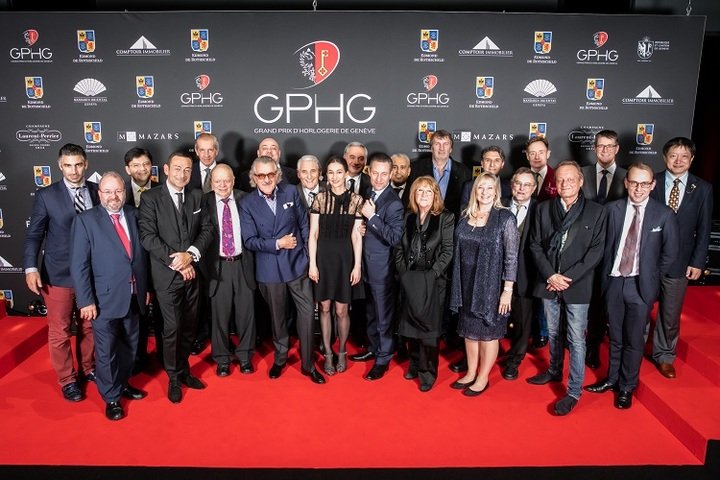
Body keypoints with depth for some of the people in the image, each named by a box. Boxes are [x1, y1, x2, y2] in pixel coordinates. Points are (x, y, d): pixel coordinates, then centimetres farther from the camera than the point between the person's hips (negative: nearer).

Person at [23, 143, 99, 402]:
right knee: (59, 331, 8)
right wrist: (31, 268, -13)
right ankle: (67, 380, 25)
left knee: (89, 326, 17)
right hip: (58, 274, -2)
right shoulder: (46, 195, -5)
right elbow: (34, 235, -3)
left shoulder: (98, 192, 0)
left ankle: (88, 368, 37)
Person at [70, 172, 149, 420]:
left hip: (134, 296, 5)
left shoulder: (134, 215, 5)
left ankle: (123, 384, 39)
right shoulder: (86, 220, -7)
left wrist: (146, 287, 9)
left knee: (130, 346, 18)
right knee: (106, 351, 7)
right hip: (105, 299, -4)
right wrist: (86, 301, -14)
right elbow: (79, 265, -10)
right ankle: (111, 398, 24)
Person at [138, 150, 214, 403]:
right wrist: (175, 261, -16)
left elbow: (207, 229, 4)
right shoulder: (150, 197, -5)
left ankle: (184, 370, 31)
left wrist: (191, 254, -12)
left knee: (189, 327, 12)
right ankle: (174, 377, 18)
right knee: (172, 328, -1)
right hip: (167, 275, -4)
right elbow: (148, 236, -12)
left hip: (192, 272, 4)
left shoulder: (197, 196, 8)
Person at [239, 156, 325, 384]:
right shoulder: (247, 203, -5)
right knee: (278, 316, 14)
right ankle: (280, 358, 36)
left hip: (297, 262, 1)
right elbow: (250, 240, -8)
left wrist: (309, 255, -1)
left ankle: (308, 364, 16)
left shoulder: (291, 192, -1)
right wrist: (277, 244, -19)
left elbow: (304, 224, 3)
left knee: (307, 312, 0)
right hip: (269, 268, -1)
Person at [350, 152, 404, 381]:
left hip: (382, 269, -7)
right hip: (366, 265, 7)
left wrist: (372, 216, -26)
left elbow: (395, 238, -26)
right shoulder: (367, 194, 6)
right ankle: (374, 348, 39)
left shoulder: (394, 203, -18)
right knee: (371, 313, 22)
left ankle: (383, 359, 22)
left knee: (384, 316, 7)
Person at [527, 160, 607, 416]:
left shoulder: (596, 211, -2)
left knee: (576, 339, 0)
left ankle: (574, 391, 10)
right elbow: (535, 245, 3)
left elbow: (596, 250, -6)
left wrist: (568, 277, -13)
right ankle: (554, 371, 38)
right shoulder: (543, 209, 5)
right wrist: (550, 276, -10)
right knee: (553, 333, 18)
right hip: (548, 282, 3)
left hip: (577, 285, -3)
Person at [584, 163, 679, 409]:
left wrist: (652, 277, 4)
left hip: (641, 285, -2)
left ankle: (627, 387, 26)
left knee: (634, 339, 8)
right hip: (613, 281, 2)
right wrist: (605, 274, 2)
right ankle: (612, 379, 33)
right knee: (615, 337, 16)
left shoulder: (664, 214, -5)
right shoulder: (612, 209, -1)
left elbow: (670, 253, 3)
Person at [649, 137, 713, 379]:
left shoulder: (703, 189, -1)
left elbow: (704, 229, 1)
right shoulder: (651, 183, -5)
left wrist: (697, 262, -3)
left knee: (671, 313, 12)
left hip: (679, 261, 1)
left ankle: (665, 356, 30)